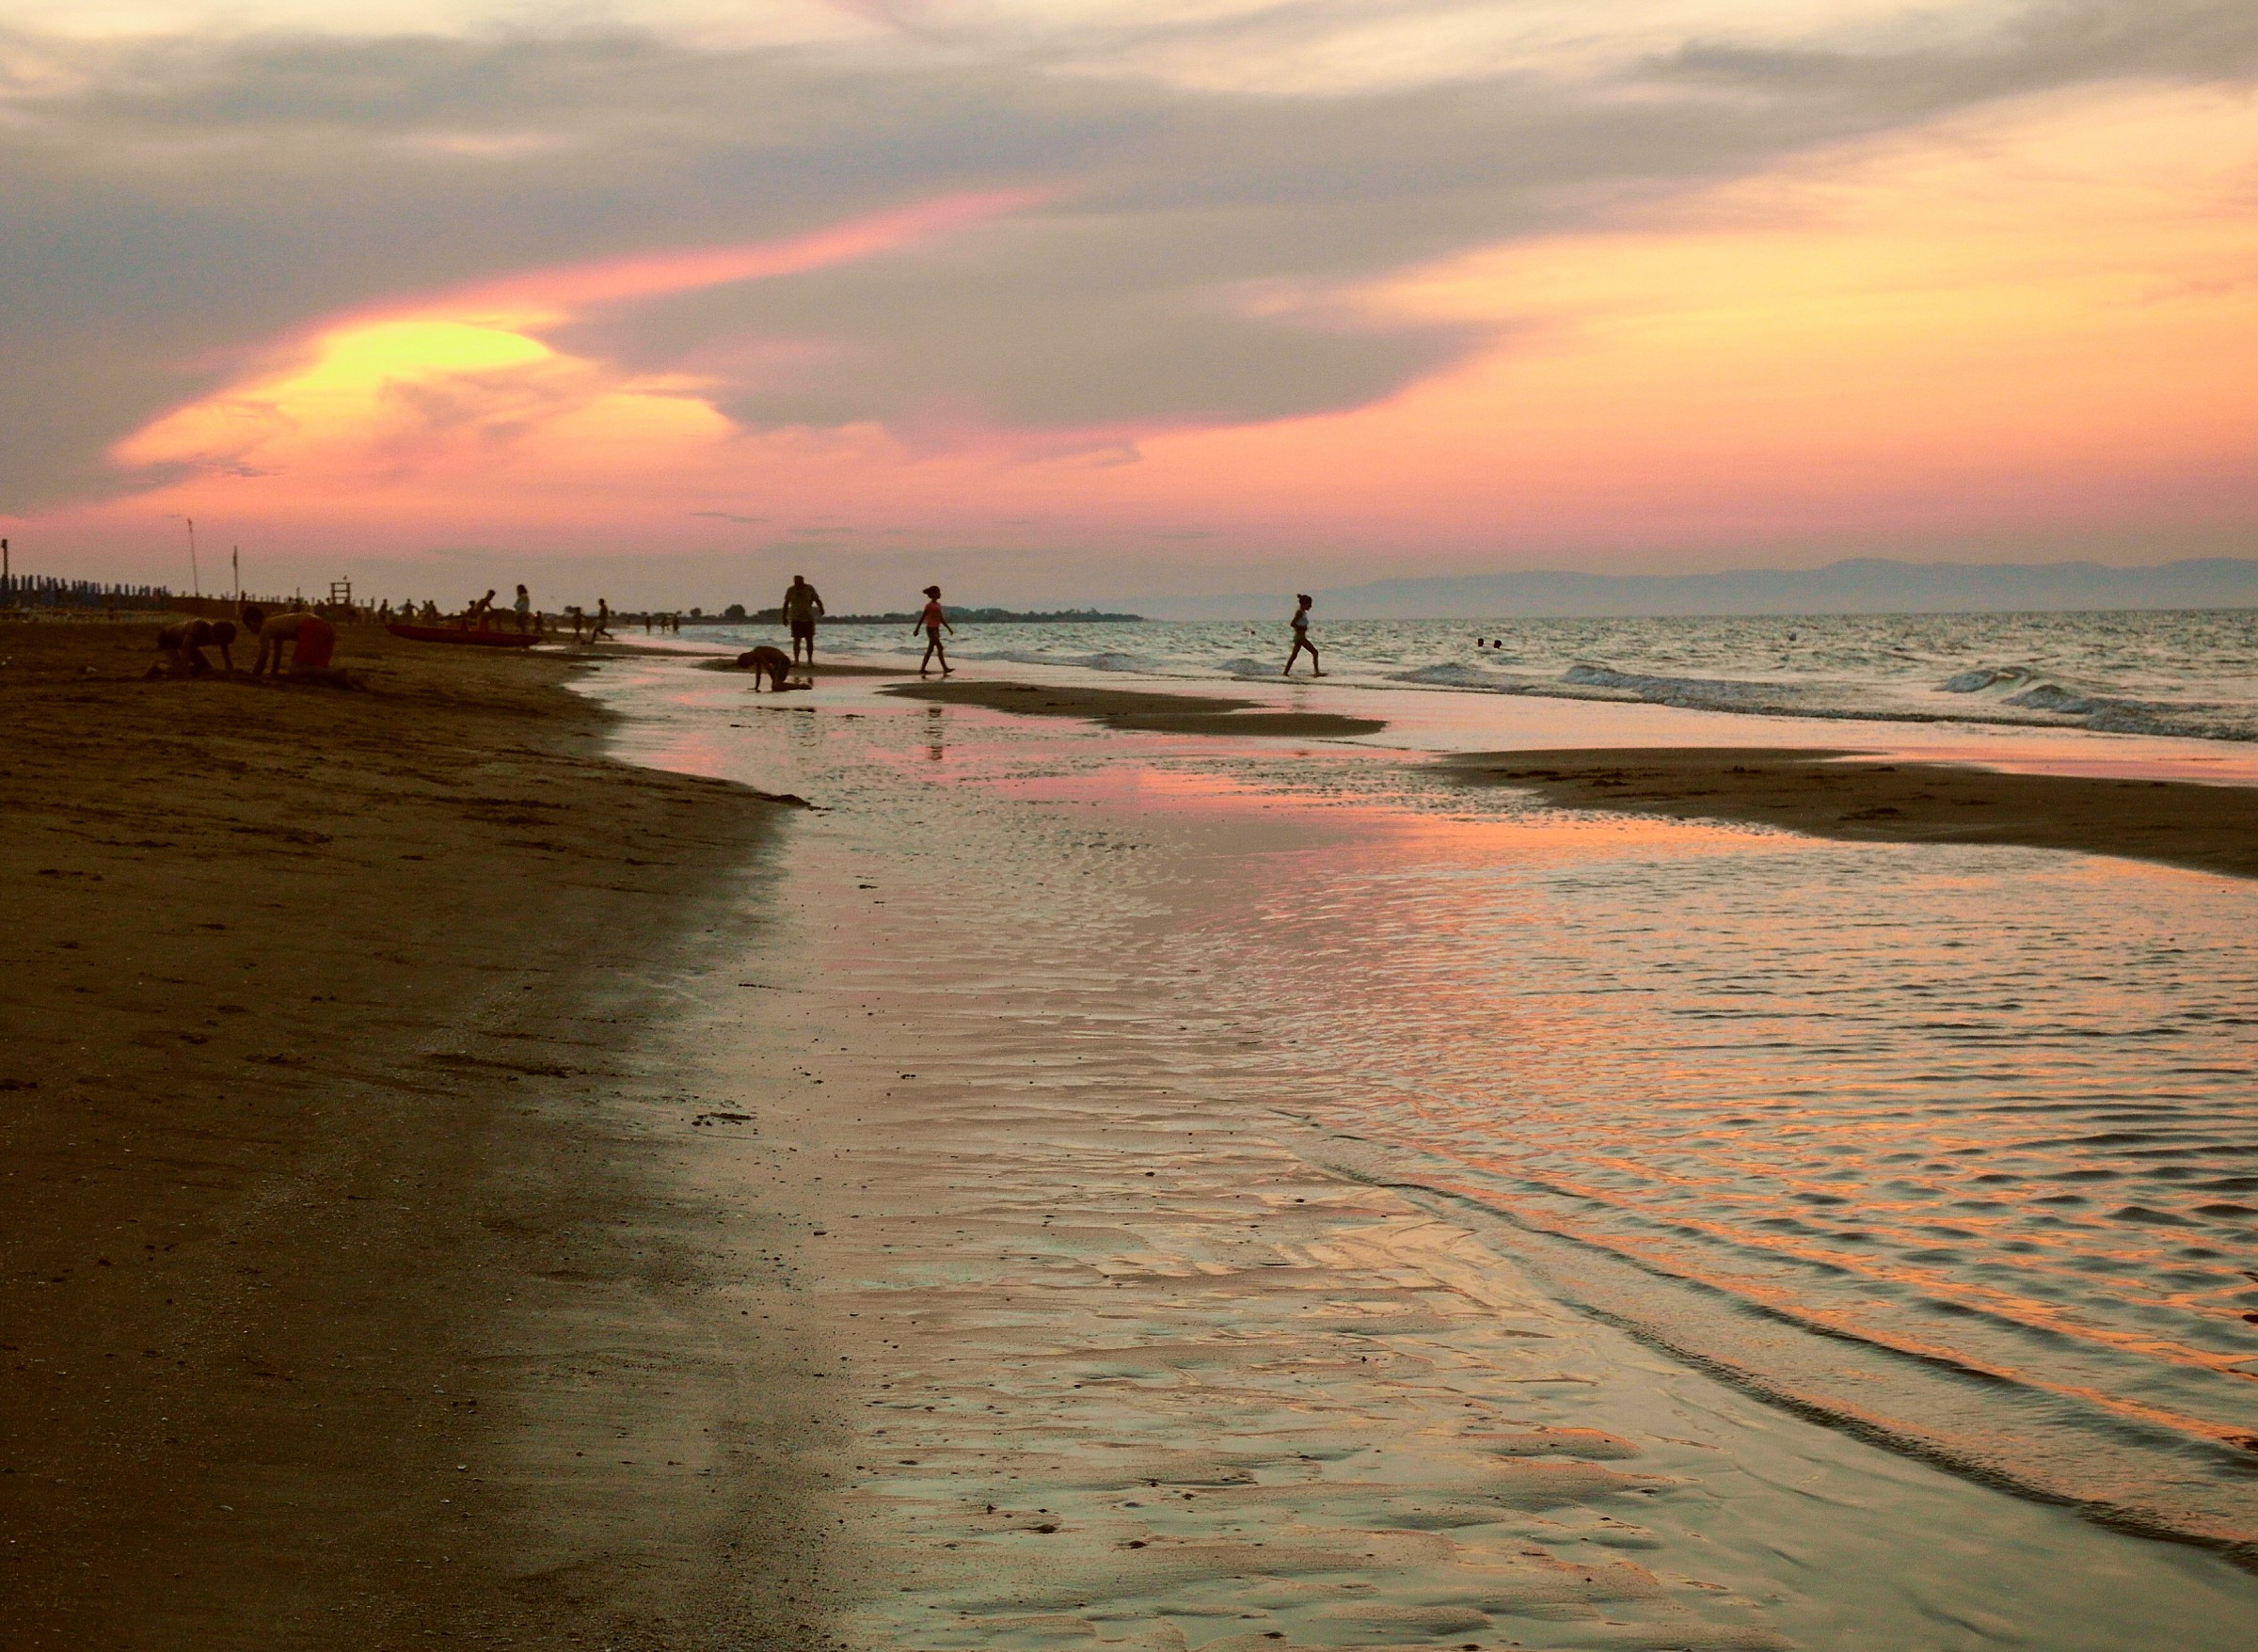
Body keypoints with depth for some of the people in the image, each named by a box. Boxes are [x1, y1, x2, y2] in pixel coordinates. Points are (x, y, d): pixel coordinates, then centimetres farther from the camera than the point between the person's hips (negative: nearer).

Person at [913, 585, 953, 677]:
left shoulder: (938, 605, 14)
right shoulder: (929, 605, -10)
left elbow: (941, 618, 19)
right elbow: (922, 617, -9)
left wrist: (949, 628, 15)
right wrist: (917, 629, -8)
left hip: (936, 629, 9)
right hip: (931, 629, -9)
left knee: (930, 650, 9)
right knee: (940, 648, -13)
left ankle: (922, 670, 13)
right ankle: (945, 669, -14)